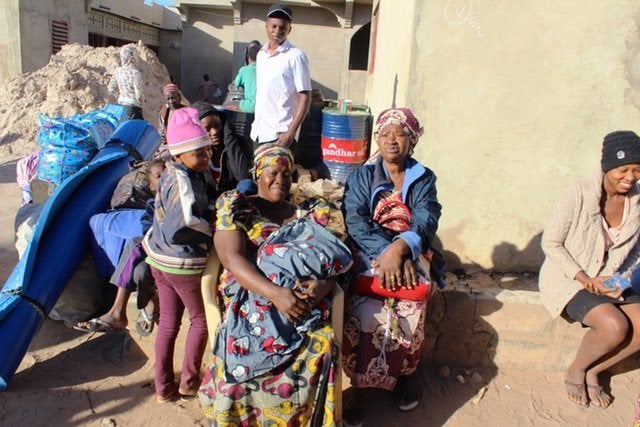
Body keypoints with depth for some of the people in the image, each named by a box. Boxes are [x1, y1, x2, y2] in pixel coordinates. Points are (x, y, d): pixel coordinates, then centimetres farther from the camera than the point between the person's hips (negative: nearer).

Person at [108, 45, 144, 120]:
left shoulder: (117, 71, 3)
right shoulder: (135, 73, -16)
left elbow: (111, 89, 9)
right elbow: (138, 95, -18)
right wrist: (142, 100, 2)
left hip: (120, 105, 7)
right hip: (133, 108, -7)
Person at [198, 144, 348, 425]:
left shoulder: (311, 214, 17)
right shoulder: (237, 209, 8)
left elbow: (334, 263, 11)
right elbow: (232, 258, -7)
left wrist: (323, 285, -13)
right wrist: (275, 293, -20)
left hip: (305, 305, 2)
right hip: (251, 302, -2)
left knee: (319, 347, -25)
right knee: (244, 349, -28)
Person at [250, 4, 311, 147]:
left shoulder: (295, 56, -10)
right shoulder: (261, 54, 11)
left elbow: (305, 98, -12)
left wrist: (291, 133, -18)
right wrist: (255, 123, 17)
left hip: (280, 134, -7)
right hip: (259, 132, 7)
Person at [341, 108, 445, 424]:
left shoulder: (424, 179, 11)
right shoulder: (362, 177, 10)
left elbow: (426, 220, -6)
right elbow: (354, 221, -6)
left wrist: (399, 248, -27)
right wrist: (385, 253, -23)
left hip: (411, 255, 1)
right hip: (370, 255, -1)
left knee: (410, 310, -28)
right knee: (366, 312, -29)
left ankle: (407, 373, 1)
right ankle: (361, 386, -11)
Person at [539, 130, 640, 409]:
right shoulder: (578, 195, -17)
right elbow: (550, 243, -12)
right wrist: (585, 280, -18)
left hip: (609, 280, 6)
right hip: (566, 279, -6)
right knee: (614, 326, -28)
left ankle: (593, 371, 6)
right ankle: (575, 371, 3)